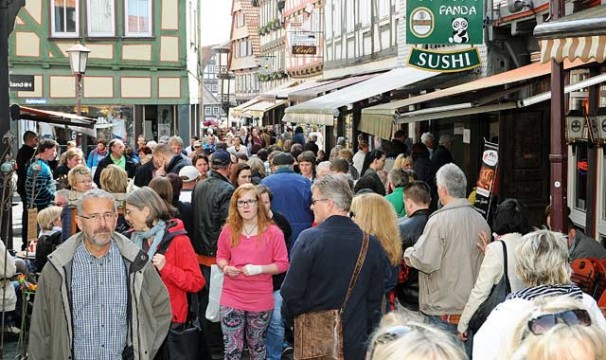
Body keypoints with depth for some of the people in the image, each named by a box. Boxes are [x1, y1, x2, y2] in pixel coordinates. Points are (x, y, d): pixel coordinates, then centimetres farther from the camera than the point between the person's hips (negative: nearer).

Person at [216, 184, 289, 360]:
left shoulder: (273, 232, -8)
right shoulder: (228, 230, 1)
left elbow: (282, 264, -6)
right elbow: (221, 256, 13)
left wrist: (259, 269, -20)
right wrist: (225, 268, -10)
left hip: (260, 299, -1)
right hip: (232, 297, 1)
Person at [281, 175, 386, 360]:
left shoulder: (308, 239, -16)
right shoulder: (372, 244, -3)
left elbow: (291, 291, -13)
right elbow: (375, 298, 5)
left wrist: (289, 319, 6)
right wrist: (367, 333, 16)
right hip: (355, 342, 3)